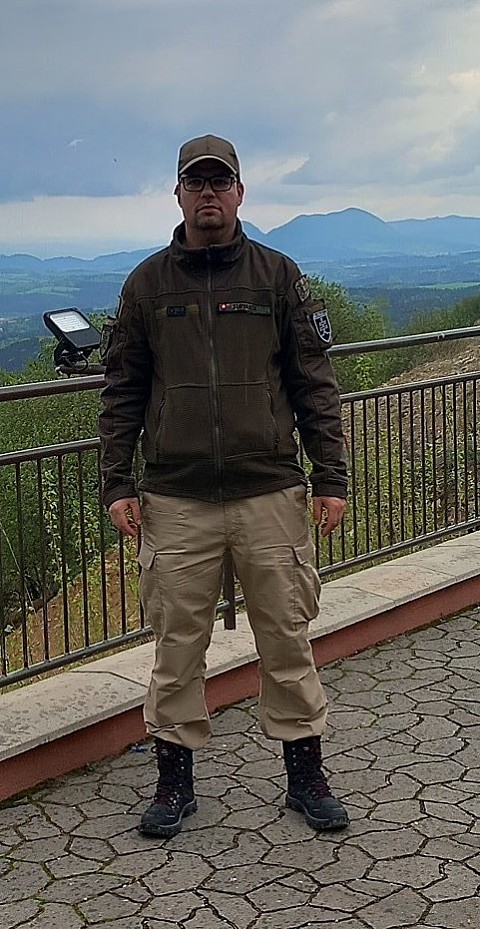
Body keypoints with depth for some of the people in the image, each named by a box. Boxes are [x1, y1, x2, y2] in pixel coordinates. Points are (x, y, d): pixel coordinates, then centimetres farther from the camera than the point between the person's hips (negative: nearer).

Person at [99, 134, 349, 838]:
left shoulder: (278, 276, 6)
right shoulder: (147, 284, 8)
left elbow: (314, 383, 5)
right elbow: (122, 391, 9)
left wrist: (331, 476, 0)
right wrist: (117, 482, 2)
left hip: (271, 495, 0)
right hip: (176, 502, 1)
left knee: (287, 639, 7)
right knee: (177, 647, 7)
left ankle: (306, 776, 22)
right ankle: (175, 780, 22)